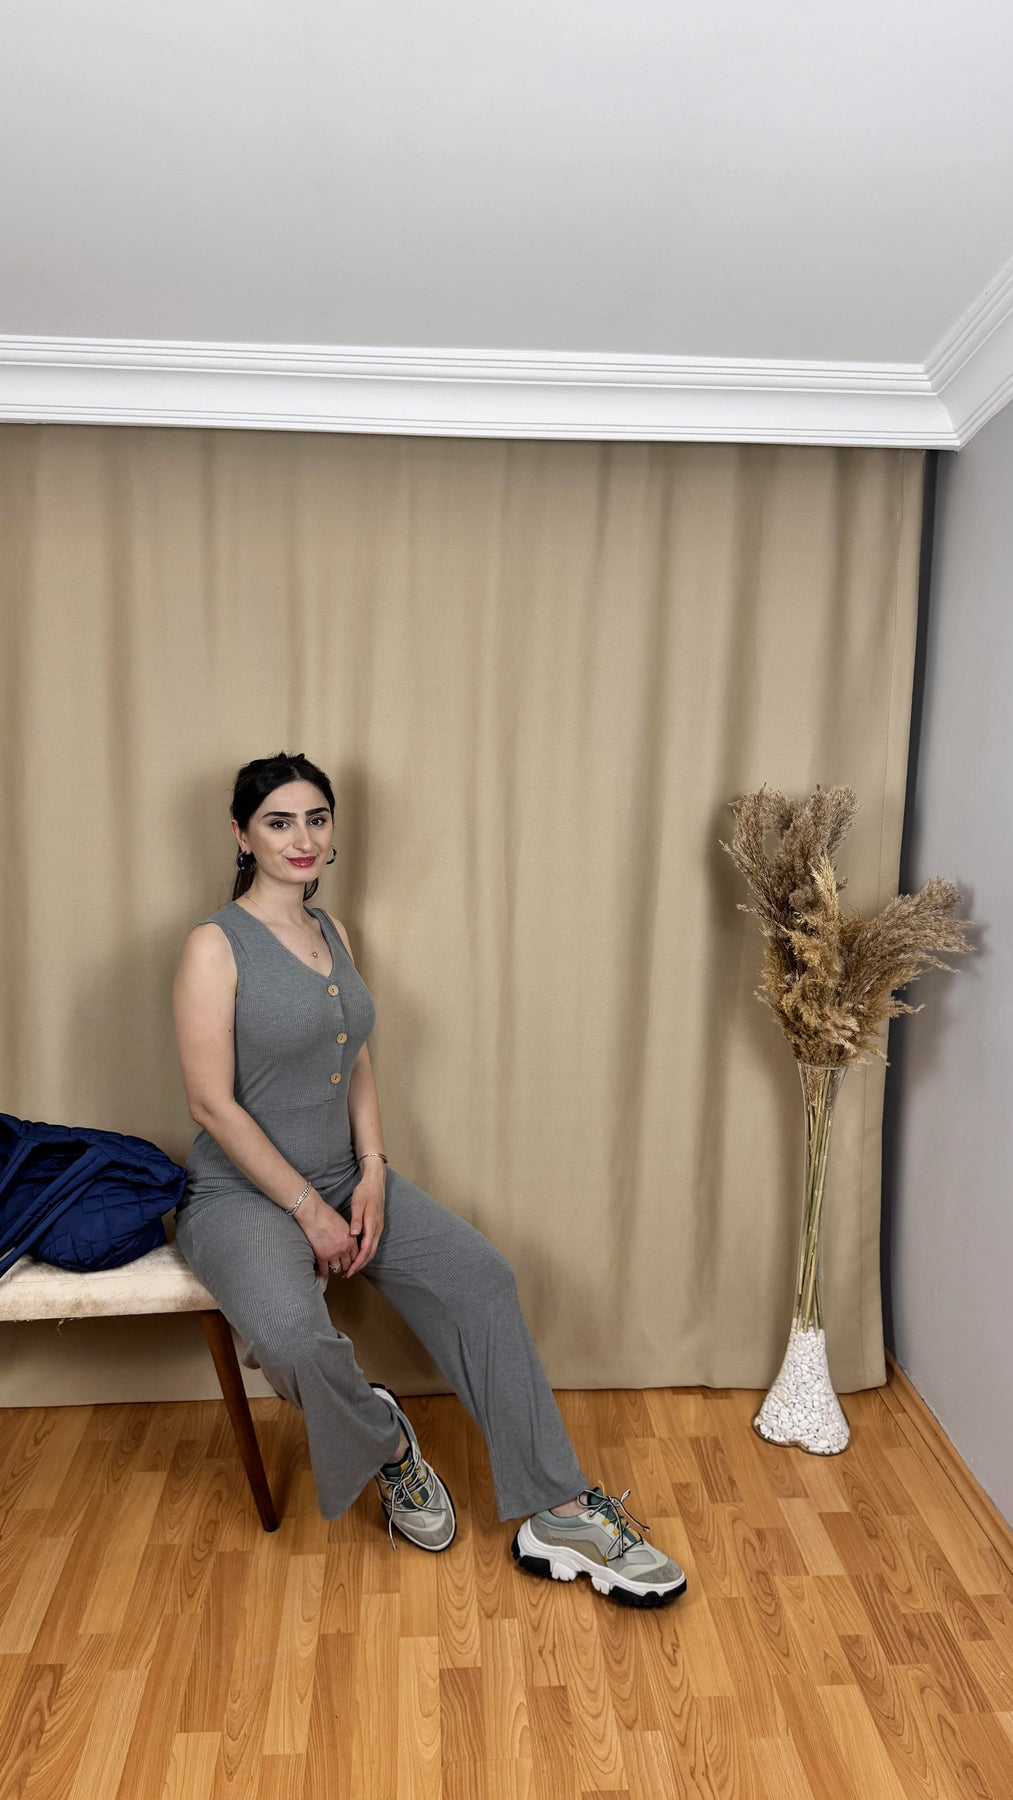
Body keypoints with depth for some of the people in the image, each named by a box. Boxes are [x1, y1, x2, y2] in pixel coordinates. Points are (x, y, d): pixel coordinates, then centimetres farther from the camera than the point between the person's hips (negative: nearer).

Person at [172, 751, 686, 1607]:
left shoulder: (332, 932, 8)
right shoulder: (216, 947, -13)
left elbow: (356, 1064, 10)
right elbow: (213, 1103, -16)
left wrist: (373, 1176, -4)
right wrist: (307, 1210, -17)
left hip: (345, 1177, 6)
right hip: (242, 1192, -6)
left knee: (482, 1275, -11)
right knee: (291, 1332, -34)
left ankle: (559, 1514, -3)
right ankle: (384, 1441, 1)